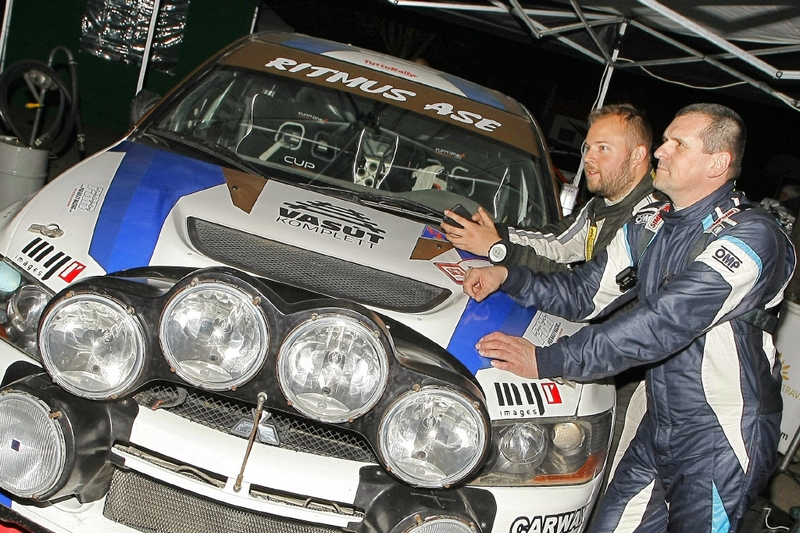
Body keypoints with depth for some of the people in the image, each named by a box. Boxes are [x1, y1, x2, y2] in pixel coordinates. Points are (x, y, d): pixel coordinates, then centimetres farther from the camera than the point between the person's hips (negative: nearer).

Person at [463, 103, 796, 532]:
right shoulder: (649, 228, 7)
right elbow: (583, 293, 9)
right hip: (656, 430, 7)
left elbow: (663, 324, -28)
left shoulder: (751, 236, -20)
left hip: (720, 443, -7)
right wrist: (508, 276, -8)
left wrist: (547, 360, -29)